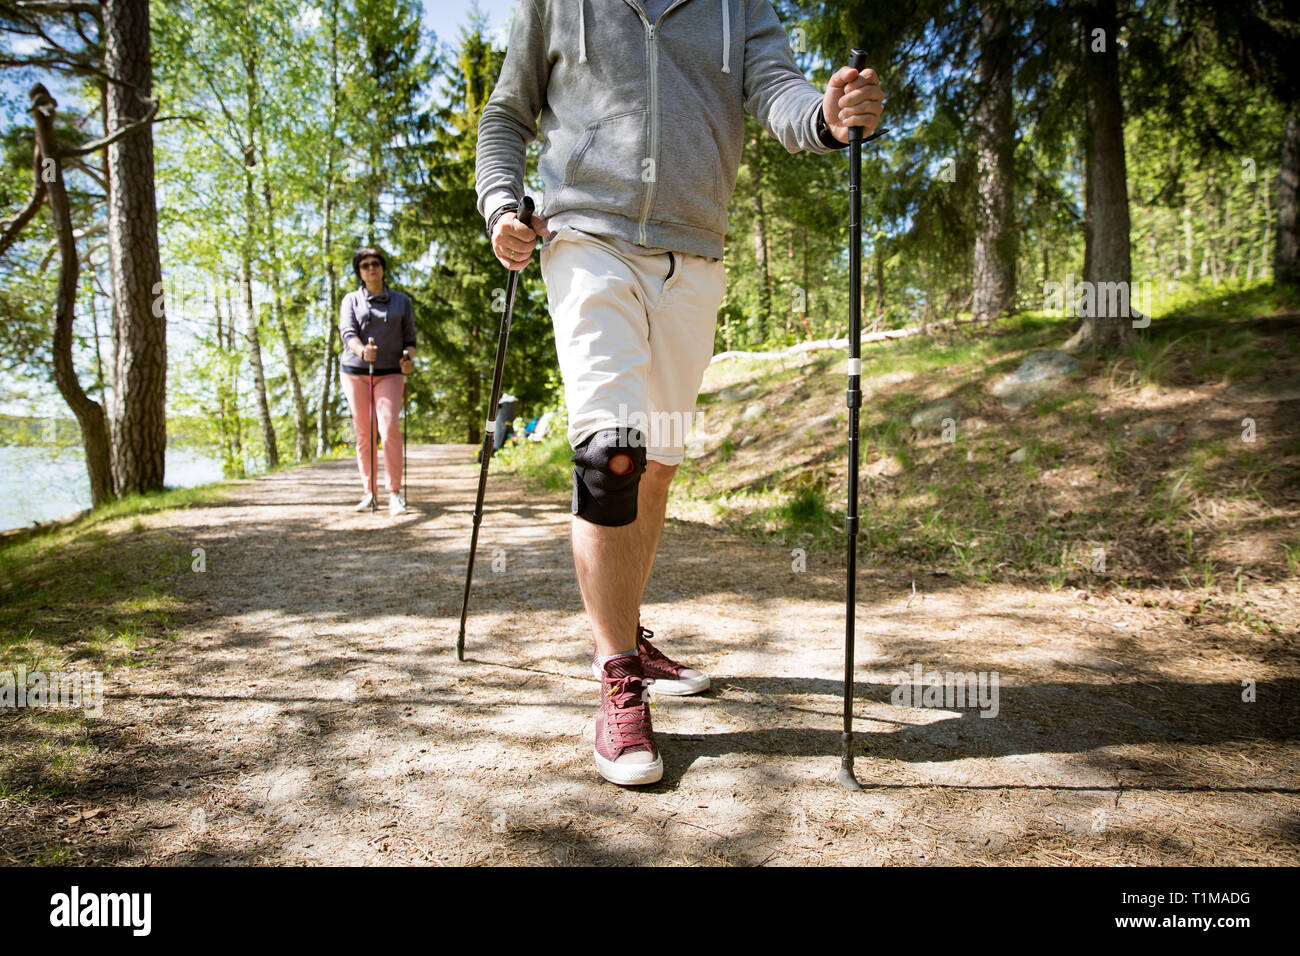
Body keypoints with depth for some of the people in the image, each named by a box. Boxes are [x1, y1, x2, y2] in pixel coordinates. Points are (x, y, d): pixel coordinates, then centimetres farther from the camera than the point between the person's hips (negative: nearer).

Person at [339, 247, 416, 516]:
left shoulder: (401, 301, 14)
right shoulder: (351, 300, 11)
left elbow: (410, 338, 12)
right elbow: (347, 332, -4)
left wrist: (409, 357, -11)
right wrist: (362, 350, -27)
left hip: (390, 373, -1)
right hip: (355, 372, 1)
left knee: (390, 428, -17)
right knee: (363, 433, 2)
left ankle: (395, 493, -13)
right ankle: (369, 492, 11)